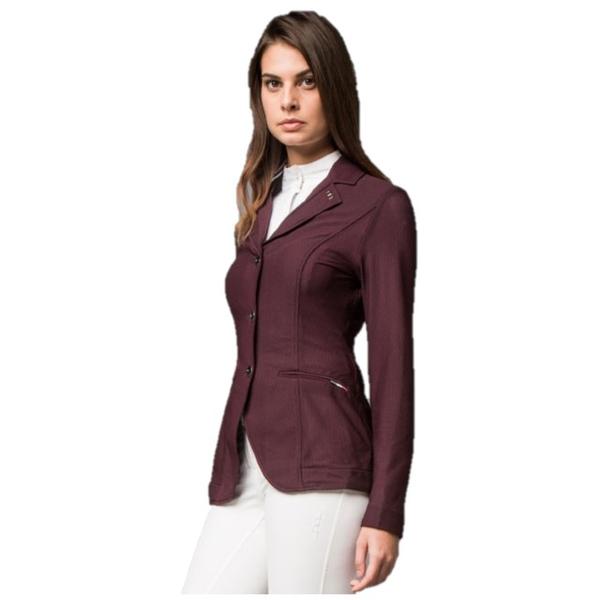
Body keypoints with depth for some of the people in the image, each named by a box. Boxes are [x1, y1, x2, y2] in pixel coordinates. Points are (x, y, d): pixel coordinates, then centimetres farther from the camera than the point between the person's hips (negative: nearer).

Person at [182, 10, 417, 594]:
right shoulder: (260, 202, 19)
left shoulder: (378, 206, -2)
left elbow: (392, 363, -5)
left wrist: (384, 513, -9)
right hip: (243, 468, 7)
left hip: (320, 465, -7)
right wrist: (229, 470, 18)